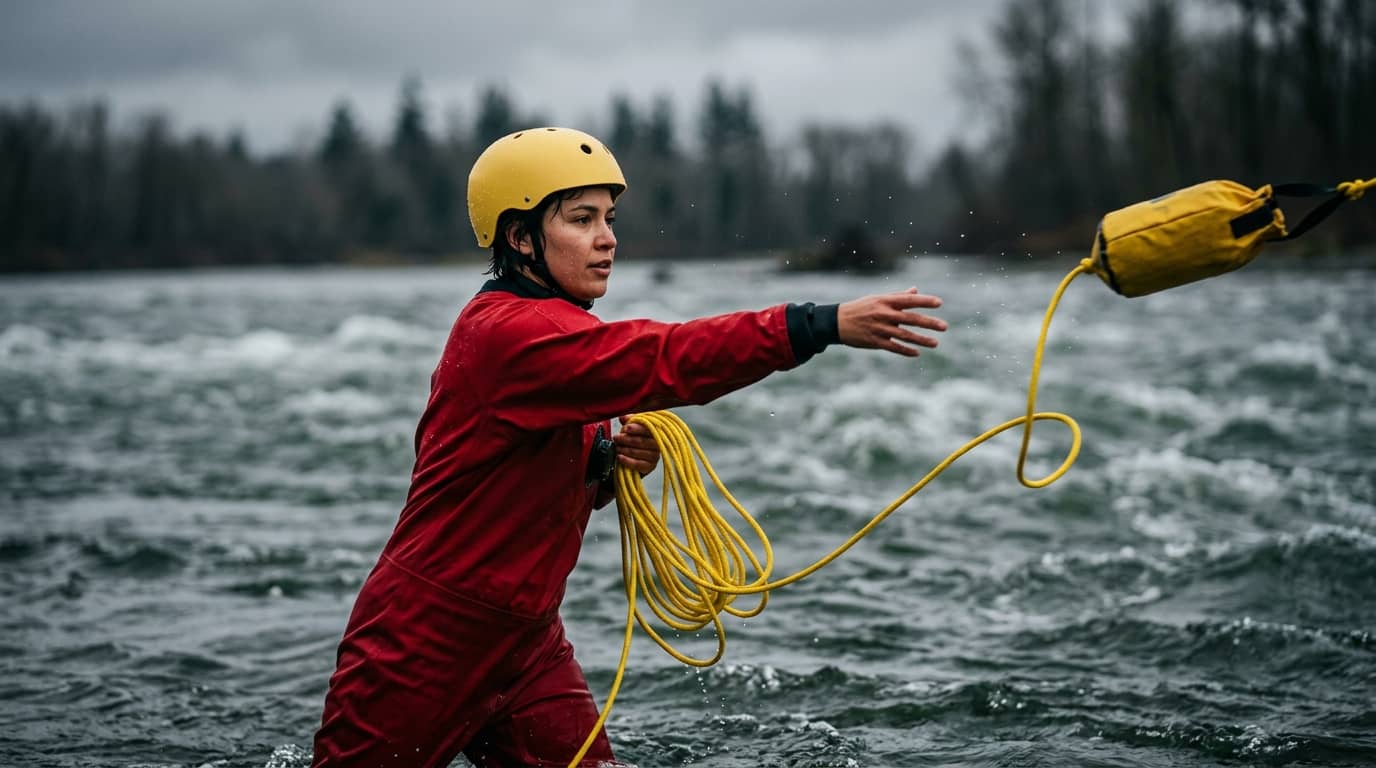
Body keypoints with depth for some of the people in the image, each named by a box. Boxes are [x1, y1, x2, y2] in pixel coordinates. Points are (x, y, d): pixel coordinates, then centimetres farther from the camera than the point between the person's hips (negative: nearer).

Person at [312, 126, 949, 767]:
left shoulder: (552, 326, 8)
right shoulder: (507, 332, -22)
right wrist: (827, 325, -41)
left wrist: (608, 461, -7)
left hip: (524, 639, 8)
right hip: (425, 639, -8)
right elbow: (662, 360, -35)